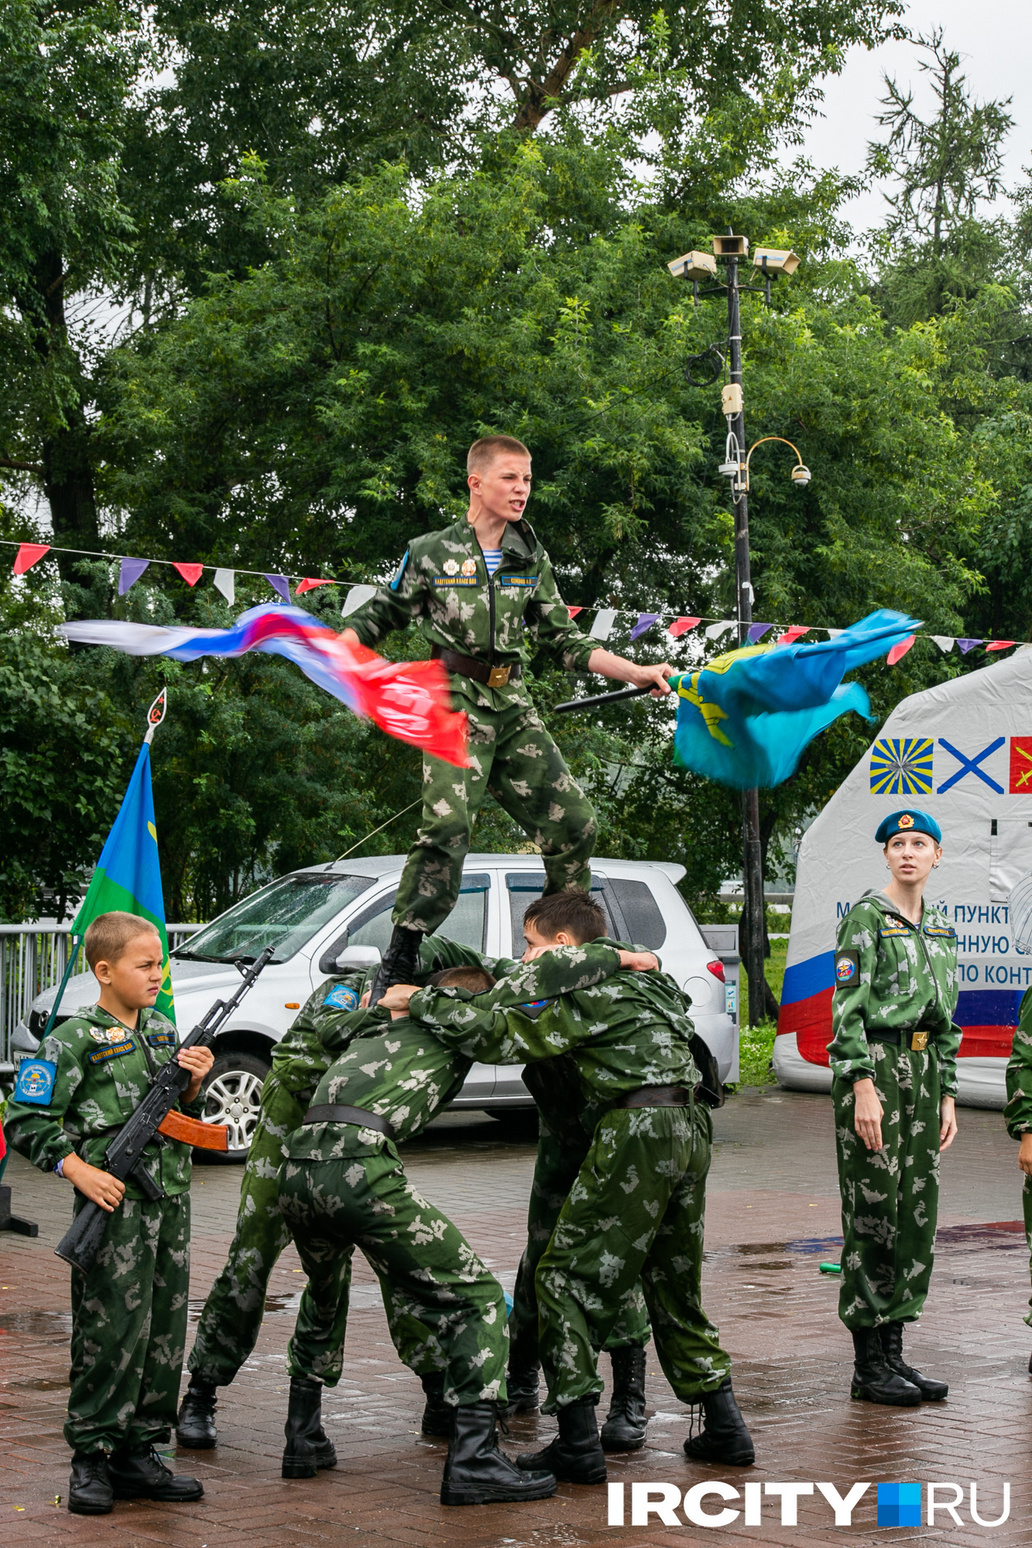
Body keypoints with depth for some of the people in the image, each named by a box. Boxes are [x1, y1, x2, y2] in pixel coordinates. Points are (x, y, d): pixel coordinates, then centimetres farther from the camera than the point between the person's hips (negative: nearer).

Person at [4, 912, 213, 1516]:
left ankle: (138, 1454, 18)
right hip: (116, 1202, -7)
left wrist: (193, 1084, 1)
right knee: (112, 1332, -7)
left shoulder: (166, 1032, 14)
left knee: (165, 1331, 8)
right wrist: (80, 1172, -15)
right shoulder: (74, 1040, -6)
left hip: (171, 1200, 7)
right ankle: (92, 1460, 4)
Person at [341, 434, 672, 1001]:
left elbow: (565, 643, 17)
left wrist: (638, 674, 9)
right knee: (446, 823, -24)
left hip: (513, 707, 5)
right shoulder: (431, 554, 2)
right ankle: (397, 964, -17)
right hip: (456, 704, -5)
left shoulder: (531, 561, 14)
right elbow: (377, 618, 11)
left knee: (574, 820, -2)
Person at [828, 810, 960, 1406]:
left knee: (918, 1212, 7)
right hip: (874, 1065, -7)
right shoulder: (867, 917, -5)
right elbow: (847, 1007, -12)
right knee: (873, 1212, -6)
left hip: (924, 1067, 7)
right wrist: (863, 1086, -19)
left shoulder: (942, 928, 17)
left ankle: (894, 1353, 14)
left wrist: (947, 1096, 15)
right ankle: (869, 1366, -1)